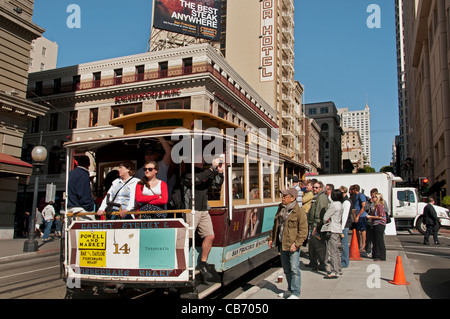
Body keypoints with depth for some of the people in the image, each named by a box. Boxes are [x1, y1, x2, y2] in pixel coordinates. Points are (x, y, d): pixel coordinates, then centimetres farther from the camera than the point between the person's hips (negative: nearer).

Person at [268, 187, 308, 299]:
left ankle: (296, 293, 6)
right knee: (286, 269, 15)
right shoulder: (281, 209, 12)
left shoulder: (299, 211, -10)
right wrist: (271, 238, 17)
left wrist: (296, 243, -17)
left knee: (294, 268, -5)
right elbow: (276, 226, 22)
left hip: (293, 245, -7)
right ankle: (290, 290, 29)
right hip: (282, 244, 7)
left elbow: (303, 230, -11)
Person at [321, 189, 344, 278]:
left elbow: (325, 217, -11)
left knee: (331, 251, -7)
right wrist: (328, 220, 8)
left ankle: (334, 272, -7)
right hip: (338, 228, 10)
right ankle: (338, 269, 25)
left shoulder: (334, 204, -16)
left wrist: (325, 221, 9)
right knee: (336, 250, 17)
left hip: (332, 230, -10)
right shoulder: (340, 205, 12)